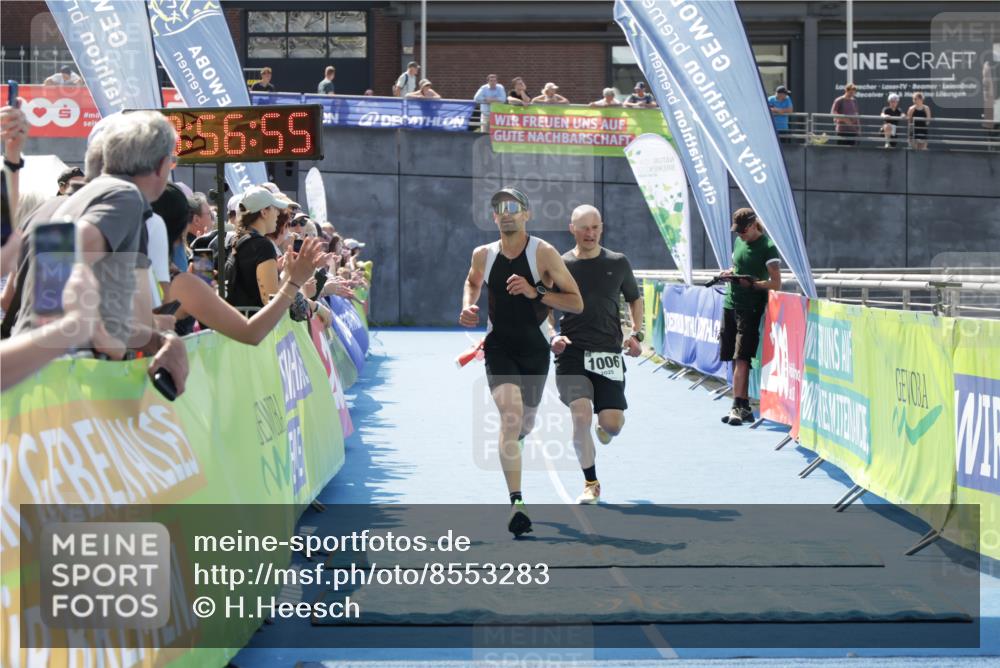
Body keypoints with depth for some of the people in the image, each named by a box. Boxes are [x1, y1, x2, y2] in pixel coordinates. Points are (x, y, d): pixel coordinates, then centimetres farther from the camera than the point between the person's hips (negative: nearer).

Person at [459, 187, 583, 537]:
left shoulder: (544, 253, -11)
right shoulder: (483, 255, 0)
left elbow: (577, 303, -11)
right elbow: (472, 282, 24)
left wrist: (536, 292, -24)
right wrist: (468, 307, 3)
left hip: (535, 349, 0)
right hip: (499, 347, 0)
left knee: (525, 421, 18)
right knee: (510, 415, -22)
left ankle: (517, 429, 60)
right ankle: (516, 502, -27)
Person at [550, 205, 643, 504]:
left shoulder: (618, 263, 6)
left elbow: (635, 299, 20)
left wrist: (636, 335, 6)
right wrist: (552, 337, -9)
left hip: (609, 354, 1)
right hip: (572, 354, -1)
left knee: (613, 424, -6)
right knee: (581, 414, -18)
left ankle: (604, 429, 36)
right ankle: (591, 484, 0)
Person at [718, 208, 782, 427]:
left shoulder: (767, 247, -8)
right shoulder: (739, 242, 13)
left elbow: (776, 283, -12)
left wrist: (751, 283, -24)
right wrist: (730, 272, 6)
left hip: (750, 309, -7)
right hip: (730, 304, 7)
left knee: (741, 359, -12)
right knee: (735, 359, 7)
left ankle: (738, 407, -14)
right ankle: (744, 406, 13)